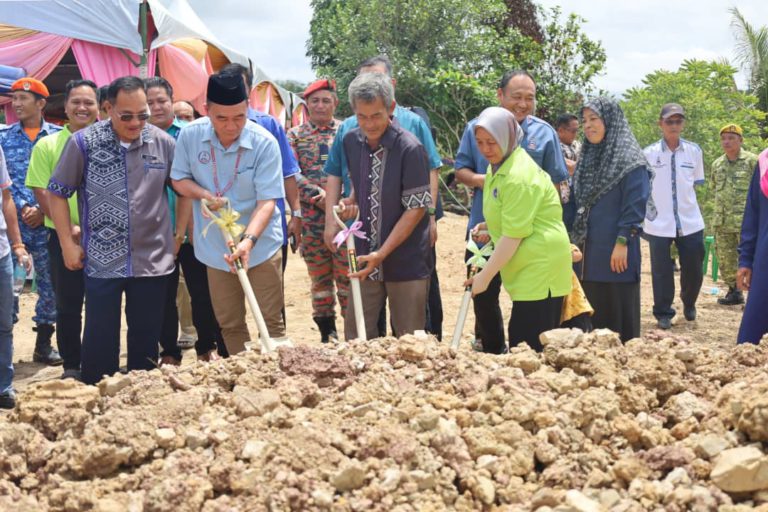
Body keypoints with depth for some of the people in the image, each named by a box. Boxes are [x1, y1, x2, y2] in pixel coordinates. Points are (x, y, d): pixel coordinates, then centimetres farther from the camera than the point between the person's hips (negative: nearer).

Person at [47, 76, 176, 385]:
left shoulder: (163, 142, 0)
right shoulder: (83, 142, -7)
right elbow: (57, 193, 0)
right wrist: (67, 244, -3)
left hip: (153, 260, 2)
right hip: (102, 262, -2)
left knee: (146, 338, 12)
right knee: (100, 340, 3)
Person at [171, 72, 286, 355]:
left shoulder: (264, 143, -19)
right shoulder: (190, 135, -10)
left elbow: (267, 201, -20)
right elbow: (179, 179, 3)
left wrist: (249, 240, -36)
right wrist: (205, 194, -19)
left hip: (260, 245, -3)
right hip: (215, 247, 4)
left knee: (271, 320, 2)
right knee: (229, 323, 14)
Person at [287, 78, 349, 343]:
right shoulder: (295, 136, 9)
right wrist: (319, 195, -15)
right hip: (311, 219, 2)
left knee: (347, 275, -2)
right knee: (319, 278, 9)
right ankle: (327, 334, 18)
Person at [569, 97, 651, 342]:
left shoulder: (630, 160, -7)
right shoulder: (587, 158, 15)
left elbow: (635, 205, -13)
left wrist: (622, 242, -19)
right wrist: (570, 237, 13)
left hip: (615, 251, -7)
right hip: (586, 252, 7)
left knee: (618, 314, 0)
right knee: (589, 314, 11)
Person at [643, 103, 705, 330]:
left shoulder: (694, 151, 2)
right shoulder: (649, 153, -3)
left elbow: (697, 182, 13)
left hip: (690, 221, 2)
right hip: (659, 223, -2)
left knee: (694, 270, 9)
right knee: (661, 272, 4)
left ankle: (689, 304, 35)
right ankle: (663, 313, 19)